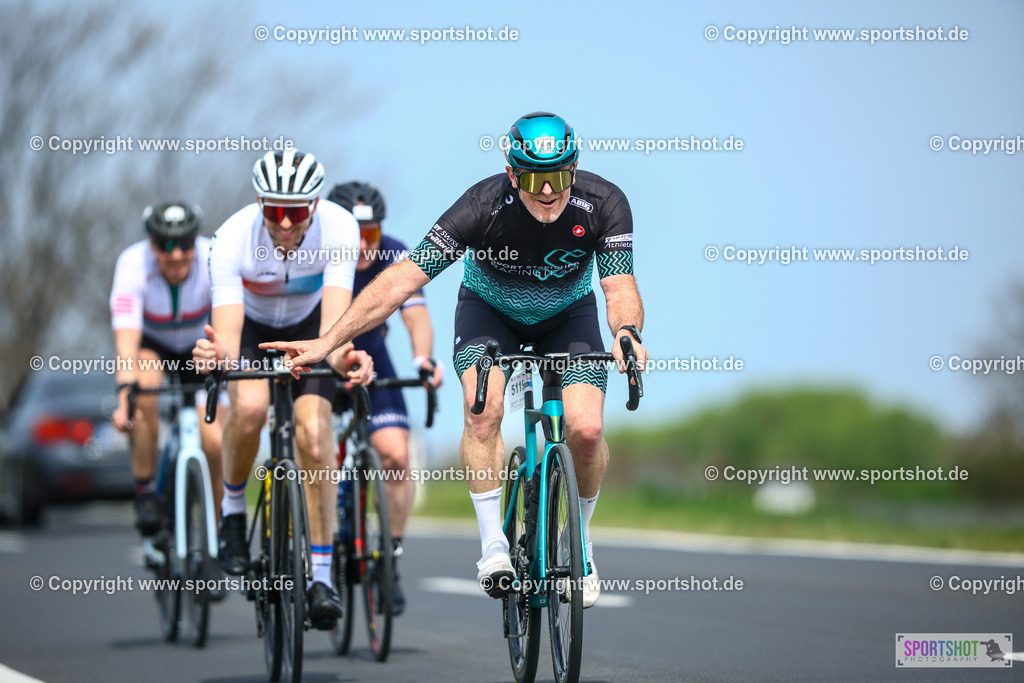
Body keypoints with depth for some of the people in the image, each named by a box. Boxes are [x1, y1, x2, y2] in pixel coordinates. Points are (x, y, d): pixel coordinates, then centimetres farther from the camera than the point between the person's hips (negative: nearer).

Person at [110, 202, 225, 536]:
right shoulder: (133, 264, -32)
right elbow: (126, 338, -40)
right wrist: (124, 398, -53)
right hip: (152, 345, -1)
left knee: (214, 443, -15)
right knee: (145, 386, -35)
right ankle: (145, 492, -18)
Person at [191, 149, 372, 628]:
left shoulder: (338, 228, -33)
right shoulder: (233, 239, -34)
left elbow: (334, 317, -42)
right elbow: (228, 332, -42)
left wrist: (340, 356, -64)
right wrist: (216, 354, -65)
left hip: (307, 327, 1)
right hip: (251, 326, 0)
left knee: (314, 434, -20)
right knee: (249, 407, -31)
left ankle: (322, 576, -12)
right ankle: (233, 509, -3)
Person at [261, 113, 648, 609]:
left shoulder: (603, 204, -28)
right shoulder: (484, 206, -33)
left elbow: (620, 288, -31)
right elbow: (401, 279, -34)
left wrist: (627, 332, -56)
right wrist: (327, 342, -40)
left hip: (567, 316, 1)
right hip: (490, 311, -1)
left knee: (586, 429, -20)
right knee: (483, 407, -29)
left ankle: (580, 539, 6)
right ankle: (493, 546, -18)